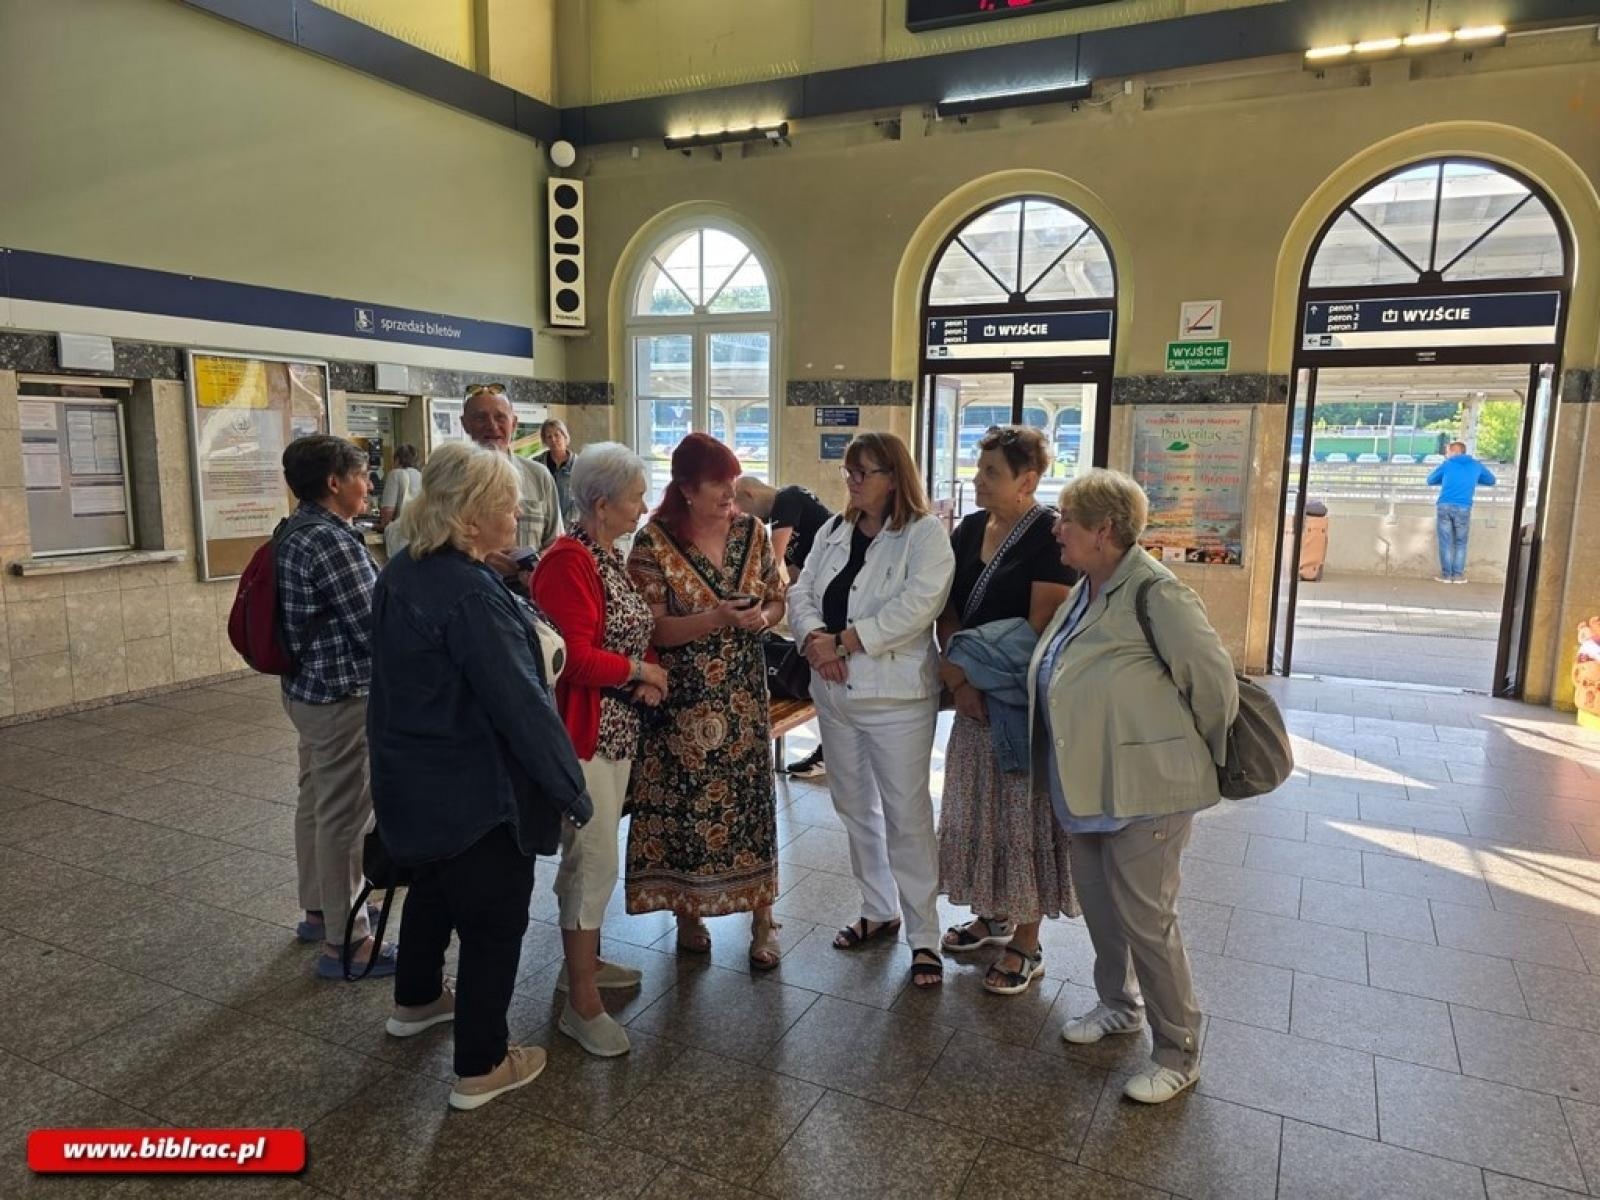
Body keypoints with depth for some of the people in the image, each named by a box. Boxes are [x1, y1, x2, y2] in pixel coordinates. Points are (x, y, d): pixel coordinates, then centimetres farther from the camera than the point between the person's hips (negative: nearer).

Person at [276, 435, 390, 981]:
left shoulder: (296, 532, 8)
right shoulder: (332, 541, -23)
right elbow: (372, 628, -21)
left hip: (308, 687, 10)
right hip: (343, 697, -10)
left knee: (316, 802, 21)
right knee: (344, 818, 0)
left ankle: (318, 910, 38)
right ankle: (346, 942, 11)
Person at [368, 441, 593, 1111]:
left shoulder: (402, 573, 1)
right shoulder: (471, 594, -28)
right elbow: (521, 703, -26)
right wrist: (571, 789, -18)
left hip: (411, 779, 9)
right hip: (478, 793, -9)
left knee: (433, 886, 30)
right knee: (494, 922, 8)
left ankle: (415, 1001, 52)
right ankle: (480, 1068, 24)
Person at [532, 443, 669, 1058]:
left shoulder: (609, 556, 11)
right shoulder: (567, 563, -19)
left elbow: (633, 632, 16)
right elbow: (576, 658, -25)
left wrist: (650, 674, -3)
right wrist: (640, 671, -11)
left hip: (617, 727, 9)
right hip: (581, 731, -9)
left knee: (592, 852, 20)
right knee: (595, 861, -3)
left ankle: (583, 960, 36)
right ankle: (581, 1003, 9)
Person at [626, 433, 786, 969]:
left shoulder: (751, 531, 1)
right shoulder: (654, 543, -11)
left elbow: (777, 600, 10)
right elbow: (651, 629, -14)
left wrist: (762, 616, -13)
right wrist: (717, 618, -26)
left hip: (743, 692, 3)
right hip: (681, 697, -3)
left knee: (750, 797, 7)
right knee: (684, 801, 7)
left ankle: (762, 914, 23)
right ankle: (688, 909, 28)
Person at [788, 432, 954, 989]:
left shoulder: (926, 532, -8)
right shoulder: (834, 532, 12)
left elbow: (916, 605, -21)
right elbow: (802, 592, 6)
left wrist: (843, 641, -19)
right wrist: (814, 638, -15)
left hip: (895, 697, -7)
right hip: (835, 694, 7)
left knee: (906, 816, 0)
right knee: (855, 808, 17)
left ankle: (923, 934, 14)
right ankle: (878, 910, 35)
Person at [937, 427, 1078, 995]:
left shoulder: (1048, 536, -14)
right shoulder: (969, 530, 6)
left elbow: (1040, 628, -18)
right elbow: (948, 612, 5)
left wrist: (984, 679, -13)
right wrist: (959, 681, -8)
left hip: (1024, 700, -7)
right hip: (973, 695, 7)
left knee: (1022, 814, 4)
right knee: (977, 807, 16)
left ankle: (1026, 944, 19)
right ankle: (992, 915, 37)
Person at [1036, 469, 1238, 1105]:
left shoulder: (1154, 593, -20)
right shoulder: (1085, 590, 7)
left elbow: (1214, 679, -17)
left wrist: (1207, 757, -5)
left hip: (1145, 788, -9)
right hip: (1087, 785, 9)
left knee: (1145, 918, 2)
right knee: (1097, 902, 20)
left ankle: (1178, 1055, 21)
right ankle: (1119, 1005, 43)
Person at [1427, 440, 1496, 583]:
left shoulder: (1447, 464, 10)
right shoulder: (1476, 465, 13)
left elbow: (1430, 480, 22)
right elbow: (1491, 481, 29)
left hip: (1444, 506, -1)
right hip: (1463, 508, 1)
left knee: (1445, 542, 4)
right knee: (1460, 543, 10)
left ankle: (1446, 574, 5)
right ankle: (1458, 575, 10)